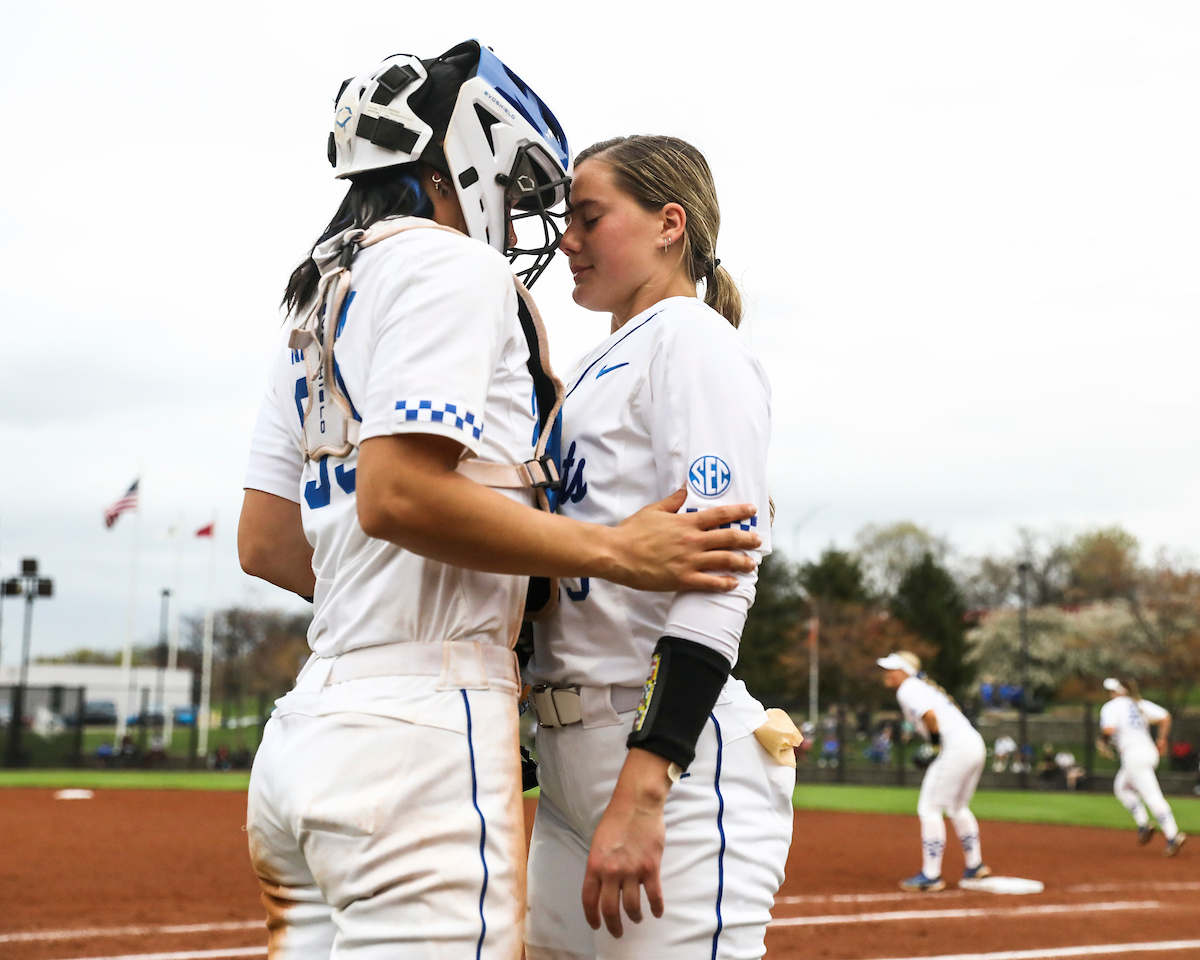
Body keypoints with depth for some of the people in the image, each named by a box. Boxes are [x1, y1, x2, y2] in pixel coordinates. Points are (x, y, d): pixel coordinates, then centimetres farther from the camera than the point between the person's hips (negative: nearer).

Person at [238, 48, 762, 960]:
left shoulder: (323, 297, 22)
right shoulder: (450, 266, -5)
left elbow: (265, 544, 20)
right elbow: (397, 497, -19)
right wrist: (615, 551, -12)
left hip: (311, 727, 9)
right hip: (421, 724, -9)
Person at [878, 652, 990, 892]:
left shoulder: (907, 689, -5)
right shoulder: (923, 685, 24)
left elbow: (929, 714, -21)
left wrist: (936, 743, -9)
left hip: (956, 746, -10)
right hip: (976, 744, 10)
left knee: (929, 808, -4)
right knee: (957, 807, 25)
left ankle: (930, 876, -4)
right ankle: (975, 866, 34)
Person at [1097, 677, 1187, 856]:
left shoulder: (1110, 707, -3)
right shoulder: (1140, 704, 17)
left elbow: (1109, 729, -19)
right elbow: (1165, 717, 9)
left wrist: (1103, 741, 1)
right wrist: (1162, 740, 12)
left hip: (1133, 754, -8)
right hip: (1149, 751, 8)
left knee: (1152, 796, -13)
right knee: (1121, 787, 24)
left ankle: (1172, 836, -21)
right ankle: (1143, 825, 12)